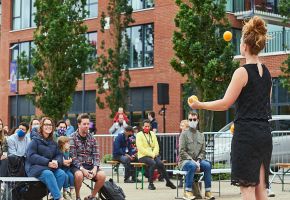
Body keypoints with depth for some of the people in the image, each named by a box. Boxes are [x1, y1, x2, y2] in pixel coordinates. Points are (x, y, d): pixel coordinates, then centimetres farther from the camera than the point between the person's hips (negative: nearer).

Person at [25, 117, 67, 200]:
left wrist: (57, 162, -15)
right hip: (35, 167, -6)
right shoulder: (35, 140, -4)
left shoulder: (53, 142, 16)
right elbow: (31, 156, -14)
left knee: (62, 174, -24)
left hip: (50, 167, 6)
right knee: (48, 174, -36)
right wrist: (47, 162, -22)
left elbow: (59, 155, 10)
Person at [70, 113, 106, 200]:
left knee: (102, 175, -22)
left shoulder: (92, 138, 9)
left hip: (90, 165, 4)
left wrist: (95, 168, -14)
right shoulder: (73, 138, -5)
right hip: (77, 165, -4)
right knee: (79, 174, -37)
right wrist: (82, 169, -24)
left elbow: (96, 155, 5)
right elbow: (73, 157, -12)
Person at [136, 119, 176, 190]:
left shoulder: (152, 134, 16)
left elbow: (156, 146, 9)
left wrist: (154, 154, -10)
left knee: (160, 163, -25)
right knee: (153, 163, -32)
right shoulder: (139, 135, -1)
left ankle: (168, 181, -14)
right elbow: (140, 148, -11)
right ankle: (150, 183, -26)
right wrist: (151, 154, -17)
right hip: (143, 156, -4)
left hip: (153, 155, 4)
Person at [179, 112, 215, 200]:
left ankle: (208, 192, -26)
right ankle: (187, 192, -34)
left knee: (207, 165, -27)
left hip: (197, 161, 4)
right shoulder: (184, 134, 2)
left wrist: (198, 161, -11)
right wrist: (192, 161, -18)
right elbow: (182, 151, -6)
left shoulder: (201, 135, 15)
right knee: (192, 166, -37)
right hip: (185, 161, -3)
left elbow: (203, 151, 9)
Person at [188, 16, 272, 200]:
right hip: (264, 133, 7)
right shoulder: (266, 72, 11)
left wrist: (200, 105, 3)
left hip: (246, 134, -7)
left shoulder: (242, 72, -11)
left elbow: (225, 104, -9)